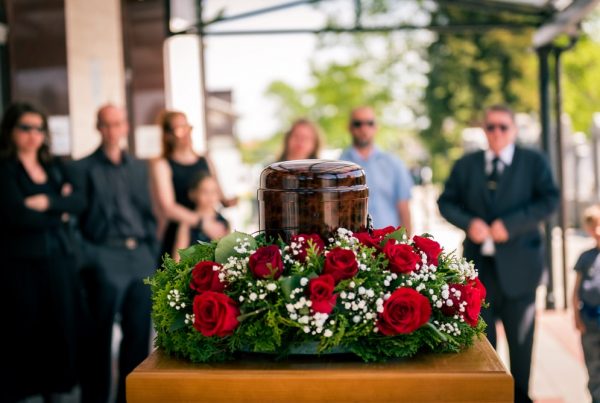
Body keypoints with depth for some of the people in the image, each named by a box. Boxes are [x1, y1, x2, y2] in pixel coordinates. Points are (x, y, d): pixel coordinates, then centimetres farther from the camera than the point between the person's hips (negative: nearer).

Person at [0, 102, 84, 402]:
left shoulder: (55, 167, 15)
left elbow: (79, 201, 1)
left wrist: (47, 202, -14)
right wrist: (60, 213, -3)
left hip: (60, 259, 5)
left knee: (60, 329, 5)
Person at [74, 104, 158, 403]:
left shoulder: (139, 167, 17)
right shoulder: (84, 168, 2)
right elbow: (75, 218, -2)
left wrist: (153, 253, 11)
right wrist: (86, 258, -10)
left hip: (140, 256, 5)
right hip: (105, 257, -5)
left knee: (139, 333, 7)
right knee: (100, 336, -3)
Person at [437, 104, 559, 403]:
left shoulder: (534, 162, 2)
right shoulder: (466, 165, 9)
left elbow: (549, 200, -8)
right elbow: (446, 202, 8)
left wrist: (510, 224, -18)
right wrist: (468, 222, -12)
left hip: (518, 264, -2)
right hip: (479, 264, 2)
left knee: (521, 337, 8)